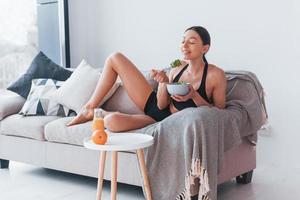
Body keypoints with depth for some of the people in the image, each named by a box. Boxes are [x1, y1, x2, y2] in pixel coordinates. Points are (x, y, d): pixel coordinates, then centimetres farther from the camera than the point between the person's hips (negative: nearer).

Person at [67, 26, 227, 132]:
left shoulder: (215, 75, -17)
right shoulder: (177, 68, -3)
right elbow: (162, 104, -2)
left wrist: (194, 96, -26)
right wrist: (164, 82, -22)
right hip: (154, 106, 6)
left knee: (112, 121, -33)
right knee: (115, 58, -3)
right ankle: (90, 107, 6)